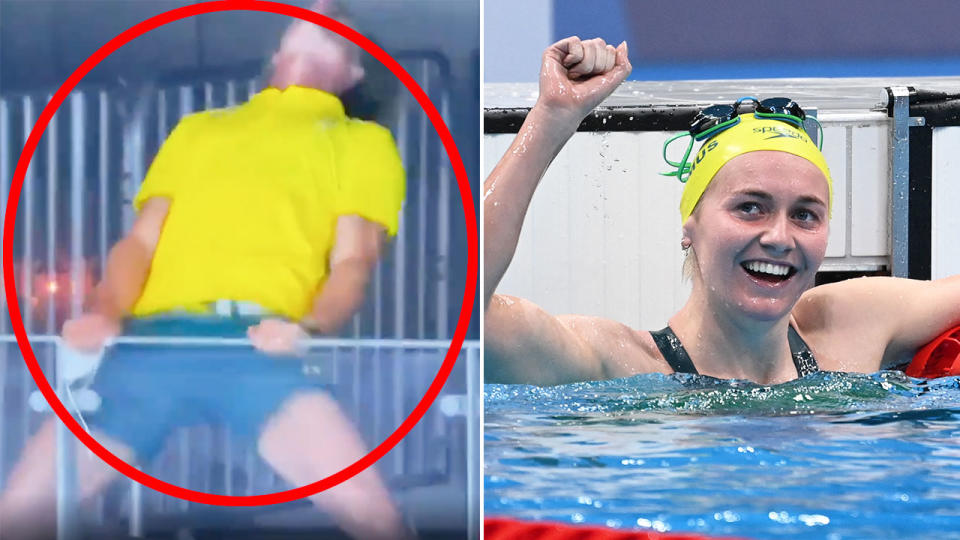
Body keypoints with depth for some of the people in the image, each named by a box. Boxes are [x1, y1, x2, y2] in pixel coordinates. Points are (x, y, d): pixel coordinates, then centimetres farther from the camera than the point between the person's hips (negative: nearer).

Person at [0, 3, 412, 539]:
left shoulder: (363, 140, 25)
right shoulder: (197, 127, 34)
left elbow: (353, 259, 11)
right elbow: (141, 240, 22)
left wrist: (308, 327, -11)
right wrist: (106, 312, 0)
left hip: (262, 342, -3)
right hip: (153, 339, 3)